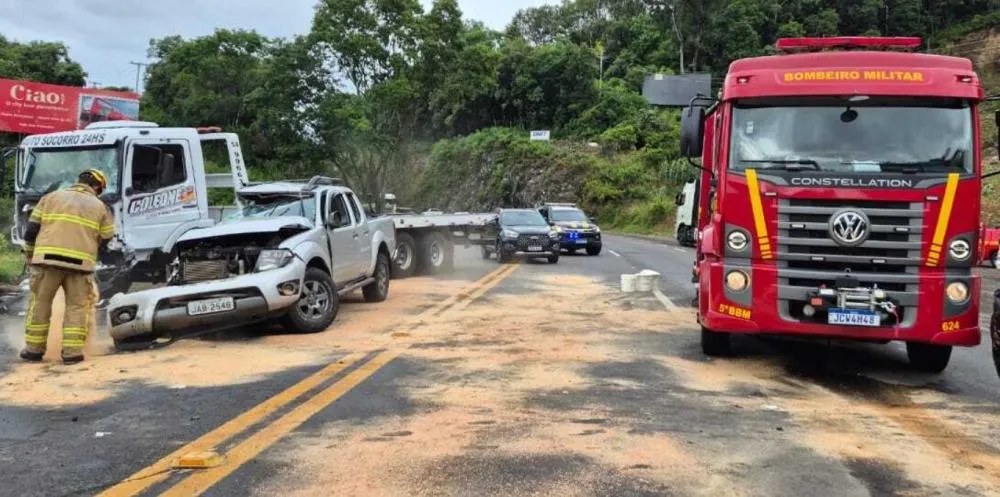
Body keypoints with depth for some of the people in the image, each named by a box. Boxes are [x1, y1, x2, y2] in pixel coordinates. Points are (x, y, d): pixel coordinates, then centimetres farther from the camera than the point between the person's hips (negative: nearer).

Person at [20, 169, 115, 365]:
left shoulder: (51, 197, 15)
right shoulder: (100, 207, 14)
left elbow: (31, 230, 12)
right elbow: (106, 240, 15)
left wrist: (30, 257, 22)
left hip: (47, 259, 1)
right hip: (81, 263, -1)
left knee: (40, 303, 12)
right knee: (76, 307, 7)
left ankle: (34, 349, 17)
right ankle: (72, 352, 4)